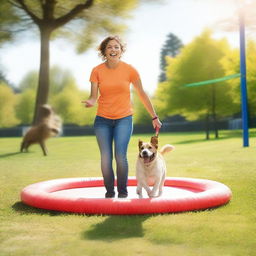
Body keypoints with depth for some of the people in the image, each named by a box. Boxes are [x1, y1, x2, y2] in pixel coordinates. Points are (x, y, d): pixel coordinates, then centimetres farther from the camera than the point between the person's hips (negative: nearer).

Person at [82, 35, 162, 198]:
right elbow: (93, 96, -5)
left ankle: (123, 192, 5)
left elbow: (142, 94, 3)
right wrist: (90, 102, -30)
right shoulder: (97, 71, -2)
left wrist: (154, 117, 6)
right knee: (106, 158, -2)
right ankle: (109, 192, 16)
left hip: (124, 119, -1)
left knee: (120, 156, -15)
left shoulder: (130, 70, -4)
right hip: (102, 119, 1)